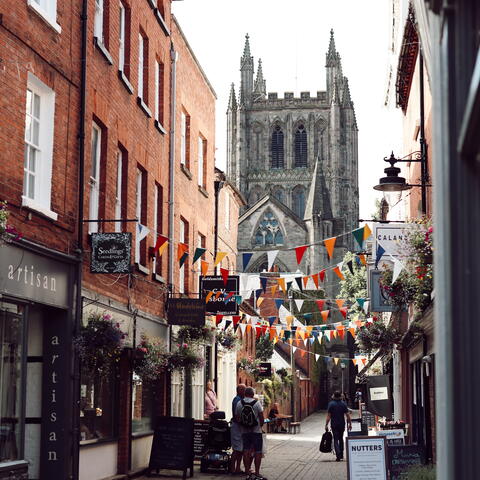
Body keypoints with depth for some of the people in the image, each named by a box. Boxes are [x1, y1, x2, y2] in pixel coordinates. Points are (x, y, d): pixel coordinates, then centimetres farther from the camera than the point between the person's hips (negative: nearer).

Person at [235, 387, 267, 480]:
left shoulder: (239, 403, 1)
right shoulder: (257, 403, -6)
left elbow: (237, 418, 2)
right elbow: (261, 418, -7)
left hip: (244, 431, 3)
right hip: (256, 431, -3)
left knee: (246, 451, 5)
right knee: (257, 452, 0)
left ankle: (247, 472, 4)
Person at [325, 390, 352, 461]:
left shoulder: (331, 404, -6)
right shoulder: (343, 404, 0)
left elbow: (328, 416, -9)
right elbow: (347, 415, -2)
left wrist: (326, 425, -5)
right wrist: (350, 424, 5)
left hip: (334, 424, -2)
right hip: (342, 424, 2)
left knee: (336, 440, -1)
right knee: (341, 439, 19)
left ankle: (338, 455, -15)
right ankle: (341, 455, 23)